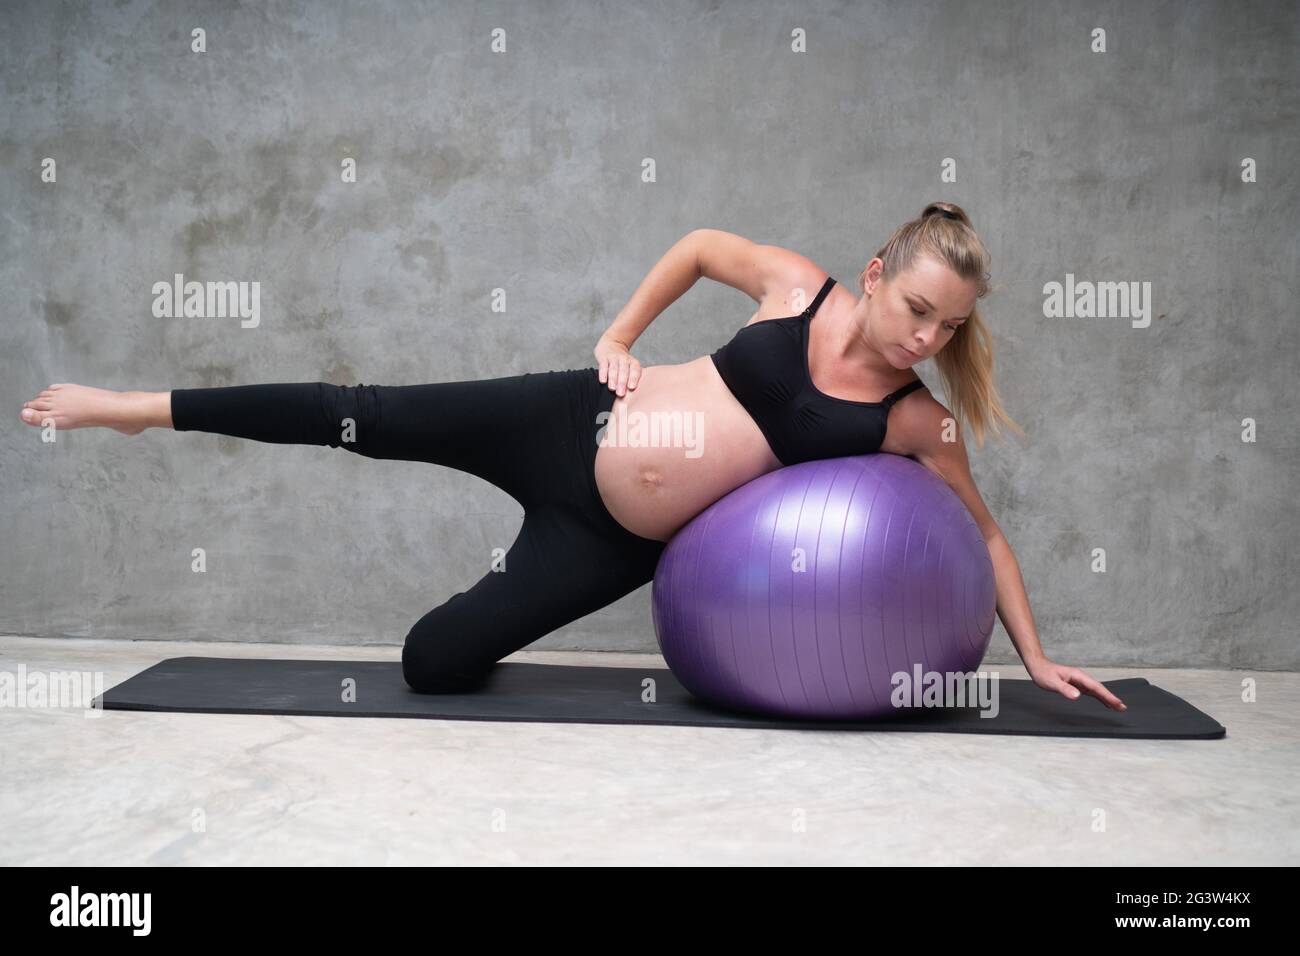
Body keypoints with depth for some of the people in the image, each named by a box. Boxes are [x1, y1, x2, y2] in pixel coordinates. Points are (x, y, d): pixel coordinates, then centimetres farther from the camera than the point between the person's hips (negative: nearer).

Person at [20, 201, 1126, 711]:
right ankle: (147, 407, 16)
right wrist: (618, 335, 4)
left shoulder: (916, 421, -5)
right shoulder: (797, 285, -6)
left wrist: (1035, 654, 6)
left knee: (434, 664, -2)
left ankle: (517, 578, 31)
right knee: (367, 418, -4)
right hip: (570, 421, 0)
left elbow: (985, 529, 7)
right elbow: (699, 242, 11)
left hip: (620, 540, 1)